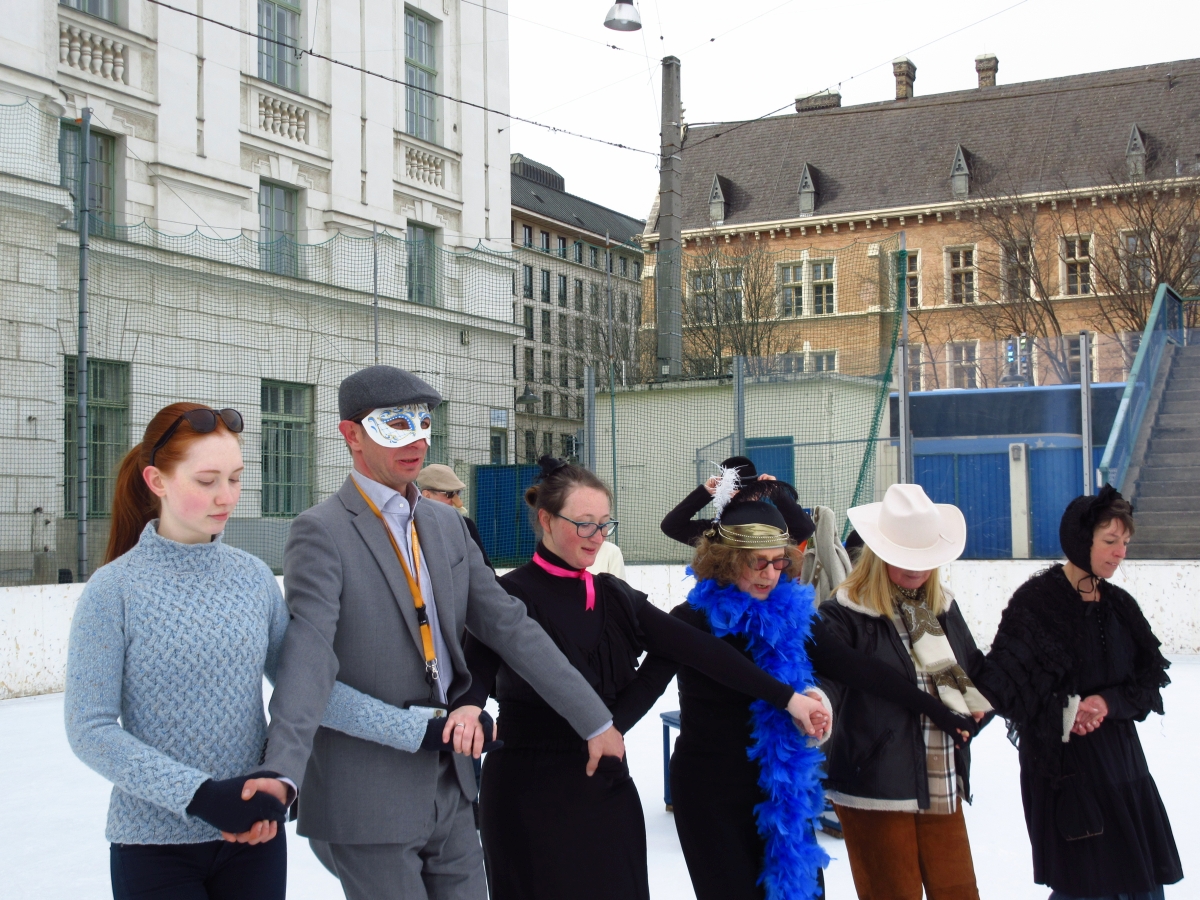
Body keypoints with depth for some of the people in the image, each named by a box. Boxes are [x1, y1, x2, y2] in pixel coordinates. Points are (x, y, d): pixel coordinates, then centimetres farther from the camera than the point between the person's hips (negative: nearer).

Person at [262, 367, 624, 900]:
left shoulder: (447, 525, 10)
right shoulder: (321, 532, -11)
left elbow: (511, 627, 8)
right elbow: (310, 649, -26)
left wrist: (596, 721, 4)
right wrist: (280, 773, -39)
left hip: (449, 790, 6)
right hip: (368, 803, -6)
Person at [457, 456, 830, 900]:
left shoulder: (615, 597, 8)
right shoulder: (511, 596, -8)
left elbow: (697, 648, 1)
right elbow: (477, 675, -18)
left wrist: (786, 696, -5)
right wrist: (468, 711, -43)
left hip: (607, 788, 5)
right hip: (530, 793, -5)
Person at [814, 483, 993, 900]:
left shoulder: (943, 607, 11)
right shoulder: (845, 615, -10)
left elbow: (976, 672, 21)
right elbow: (823, 676, -23)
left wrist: (977, 710, 2)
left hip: (943, 788, 6)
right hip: (875, 790, -6)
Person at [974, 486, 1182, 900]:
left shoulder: (1119, 605, 9)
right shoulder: (1037, 600, -9)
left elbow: (1151, 680, 5)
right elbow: (1004, 678, -16)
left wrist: (1107, 702, -12)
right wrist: (1062, 715, -24)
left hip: (1121, 759, 6)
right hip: (1063, 765, -6)